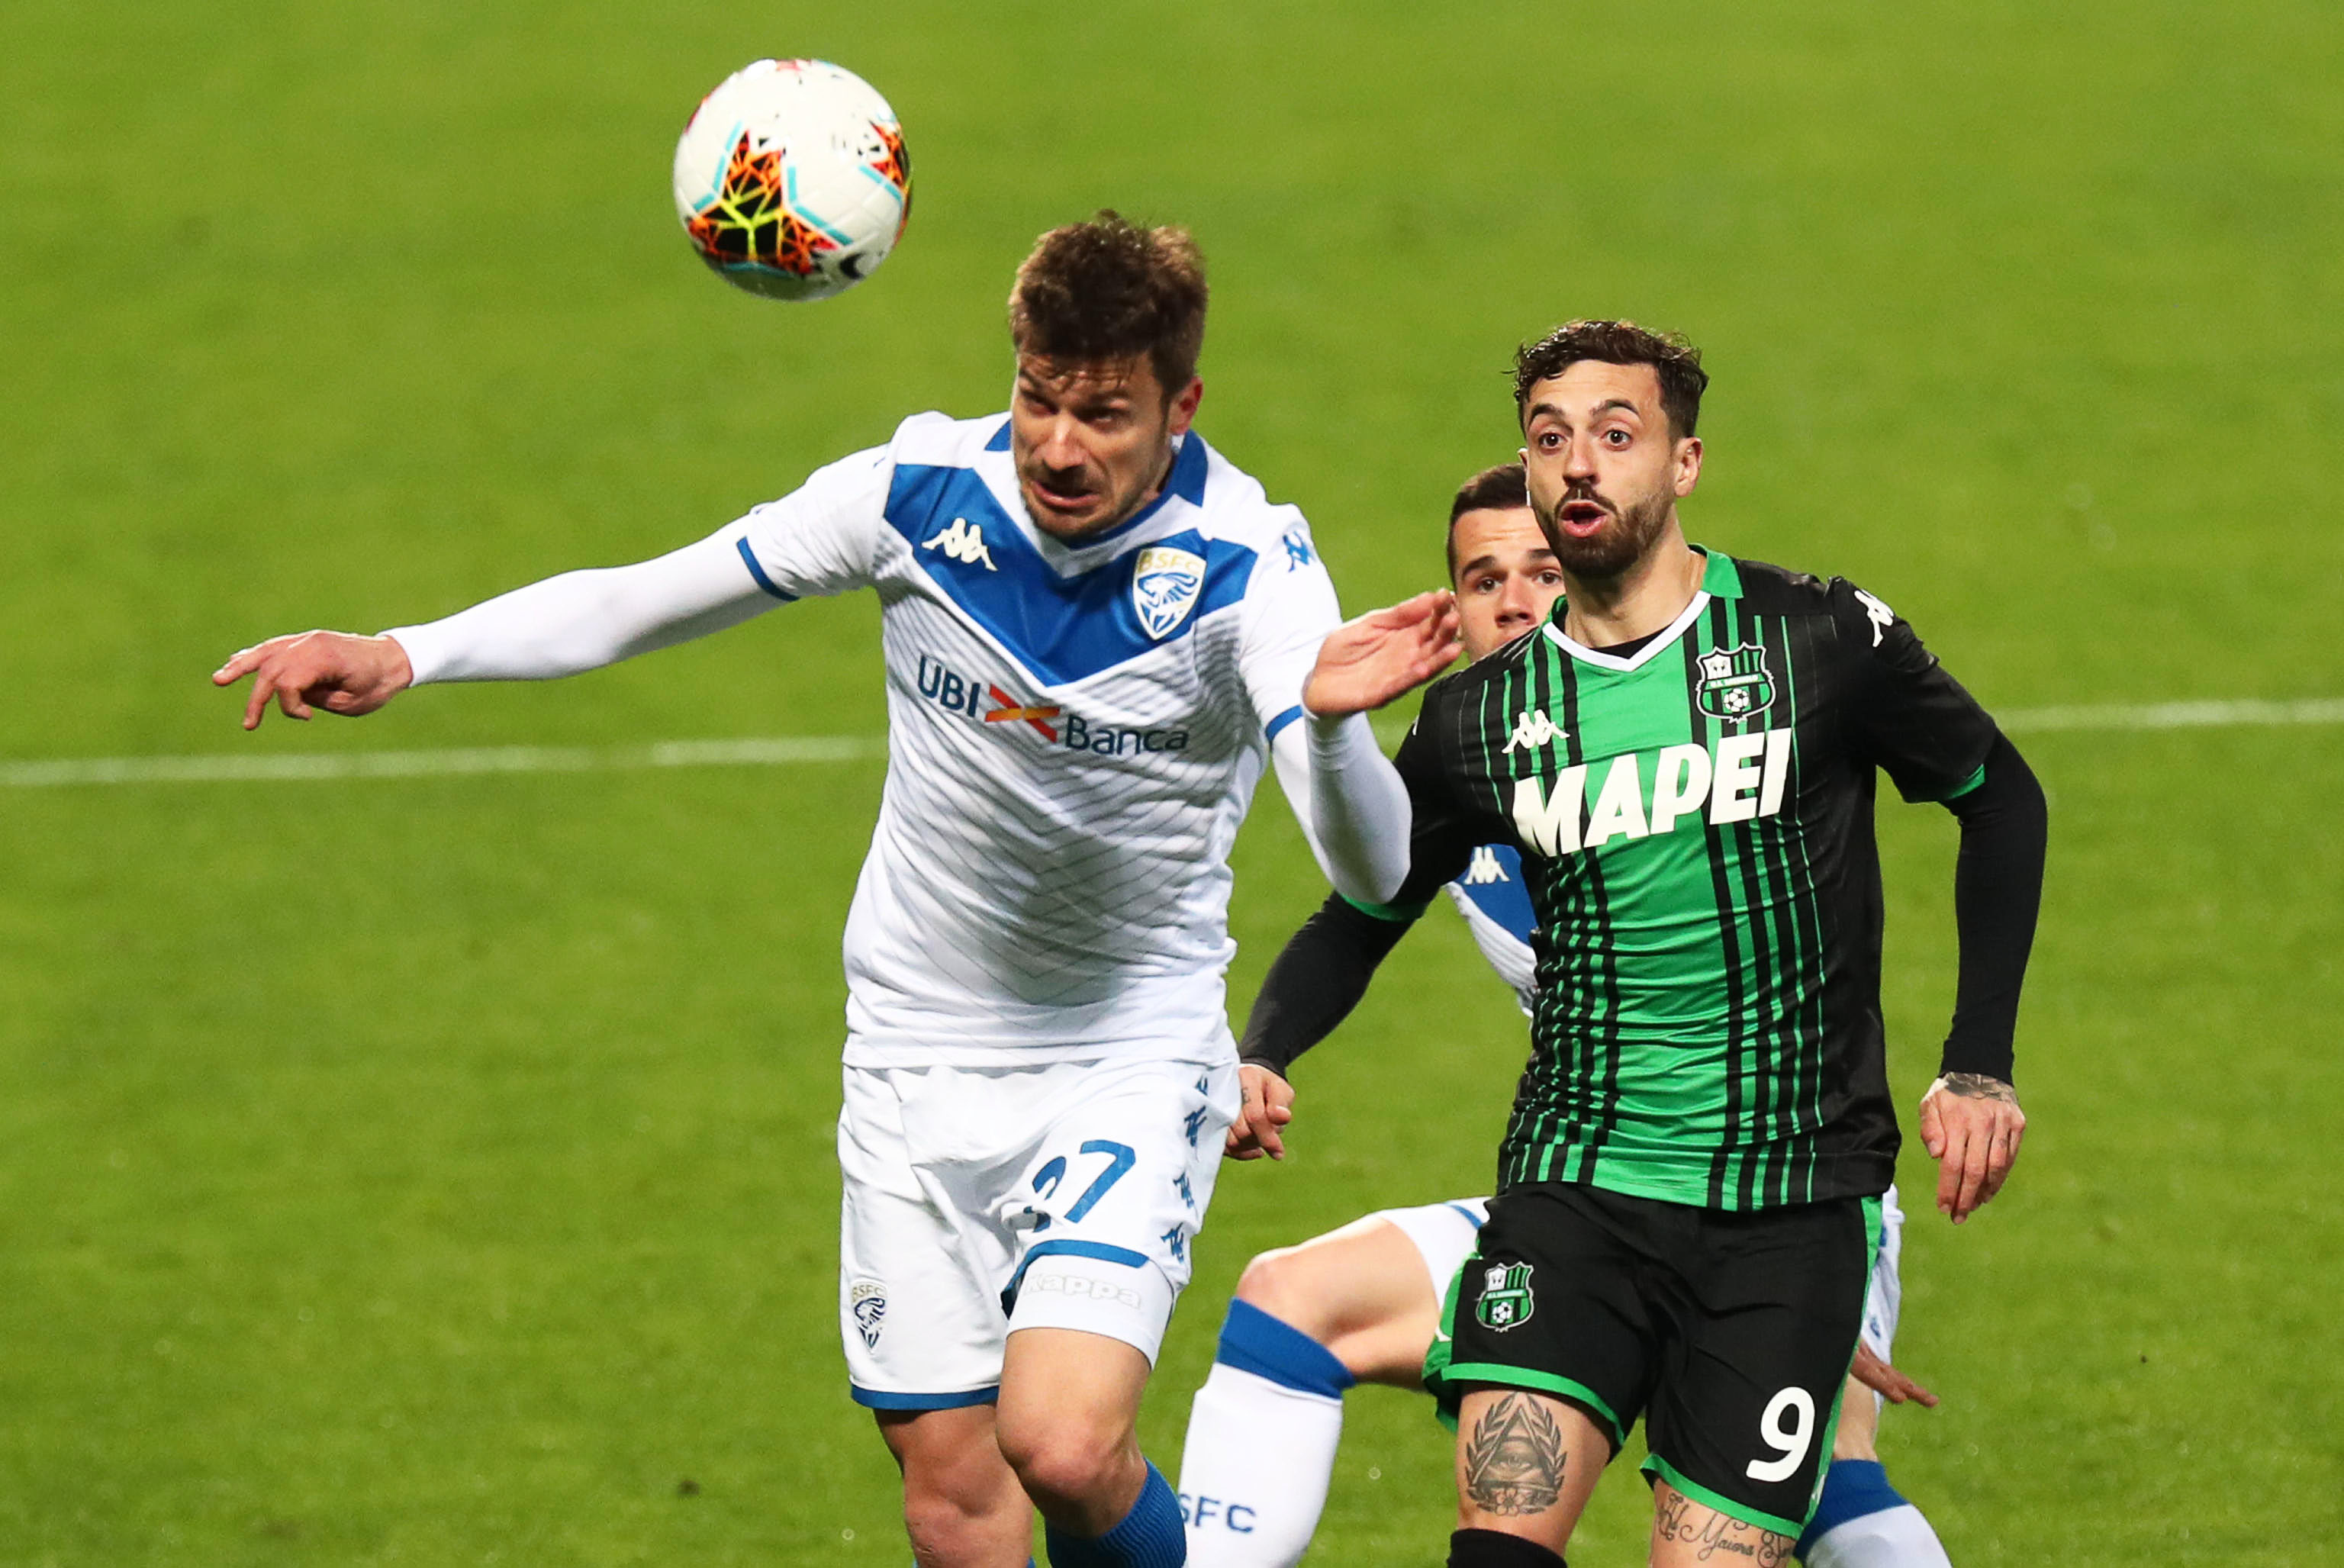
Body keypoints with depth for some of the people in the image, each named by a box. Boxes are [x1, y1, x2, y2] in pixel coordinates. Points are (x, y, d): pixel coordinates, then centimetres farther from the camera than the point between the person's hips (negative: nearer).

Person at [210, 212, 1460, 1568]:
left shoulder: (1246, 567, -20)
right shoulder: (920, 493, -12)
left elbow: (1371, 872, -31)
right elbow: (639, 602, 0)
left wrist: (1331, 722, -53)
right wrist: (403, 656, -12)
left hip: (1135, 1053, -3)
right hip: (920, 1051, 3)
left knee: (1062, 1446, -22)